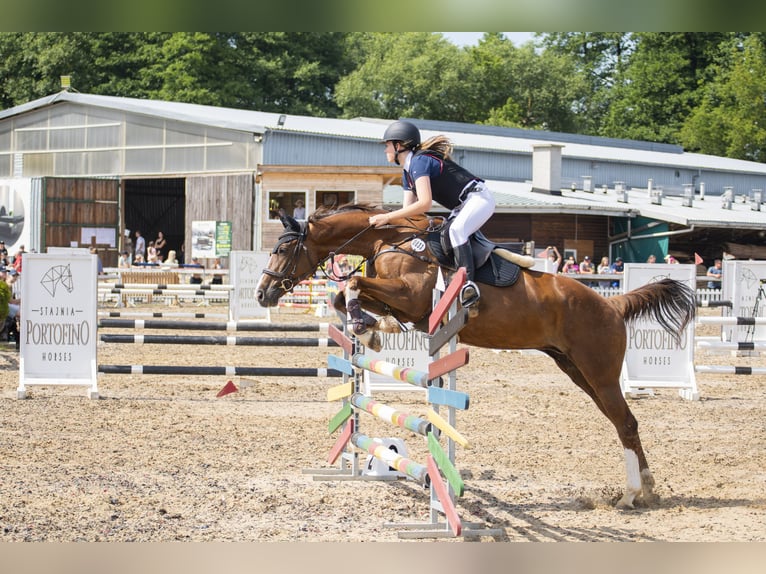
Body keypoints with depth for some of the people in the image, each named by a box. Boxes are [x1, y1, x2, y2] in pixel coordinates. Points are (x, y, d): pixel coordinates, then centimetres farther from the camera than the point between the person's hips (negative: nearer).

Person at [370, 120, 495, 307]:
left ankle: (468, 283, -42)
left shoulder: (419, 161, -19)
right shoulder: (407, 172, 12)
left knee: (456, 229, -35)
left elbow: (425, 203, -30)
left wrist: (388, 217, -28)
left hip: (479, 198, -11)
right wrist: (380, 220, -1)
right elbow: (408, 210, 11)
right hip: (461, 208, 11)